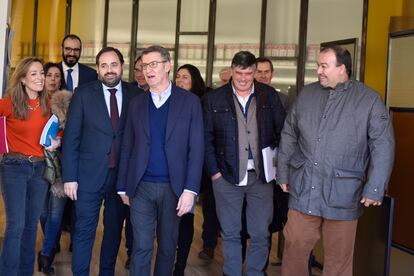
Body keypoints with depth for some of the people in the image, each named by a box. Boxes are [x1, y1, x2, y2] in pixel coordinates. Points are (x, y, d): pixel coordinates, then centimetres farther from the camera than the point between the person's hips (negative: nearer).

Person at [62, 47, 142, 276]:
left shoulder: (136, 95, 1)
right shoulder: (83, 94, -2)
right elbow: (71, 137, -3)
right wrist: (69, 177, -7)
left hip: (123, 175, 2)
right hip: (89, 175, -2)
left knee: (115, 229, 14)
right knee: (84, 230, 4)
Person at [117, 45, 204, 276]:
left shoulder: (189, 101, 0)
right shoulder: (137, 103, 8)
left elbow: (196, 148, -4)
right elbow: (127, 147, 10)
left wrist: (190, 189, -11)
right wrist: (124, 187, 7)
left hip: (173, 187, -1)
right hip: (141, 187, 1)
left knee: (168, 246, 12)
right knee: (141, 247, 0)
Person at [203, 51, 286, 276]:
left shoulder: (269, 96, 3)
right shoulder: (214, 98, 1)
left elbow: (283, 130, 7)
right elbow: (207, 137, 1)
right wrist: (214, 171, -4)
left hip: (261, 175, 1)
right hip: (227, 175, -1)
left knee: (260, 235, 6)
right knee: (230, 234, 9)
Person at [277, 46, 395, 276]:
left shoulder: (369, 99, -4)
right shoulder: (307, 94, 7)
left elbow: (383, 146, -7)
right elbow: (289, 136, 12)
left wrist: (375, 188, -12)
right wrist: (283, 173, 11)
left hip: (342, 194, -3)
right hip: (303, 189, 3)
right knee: (294, 248, 9)